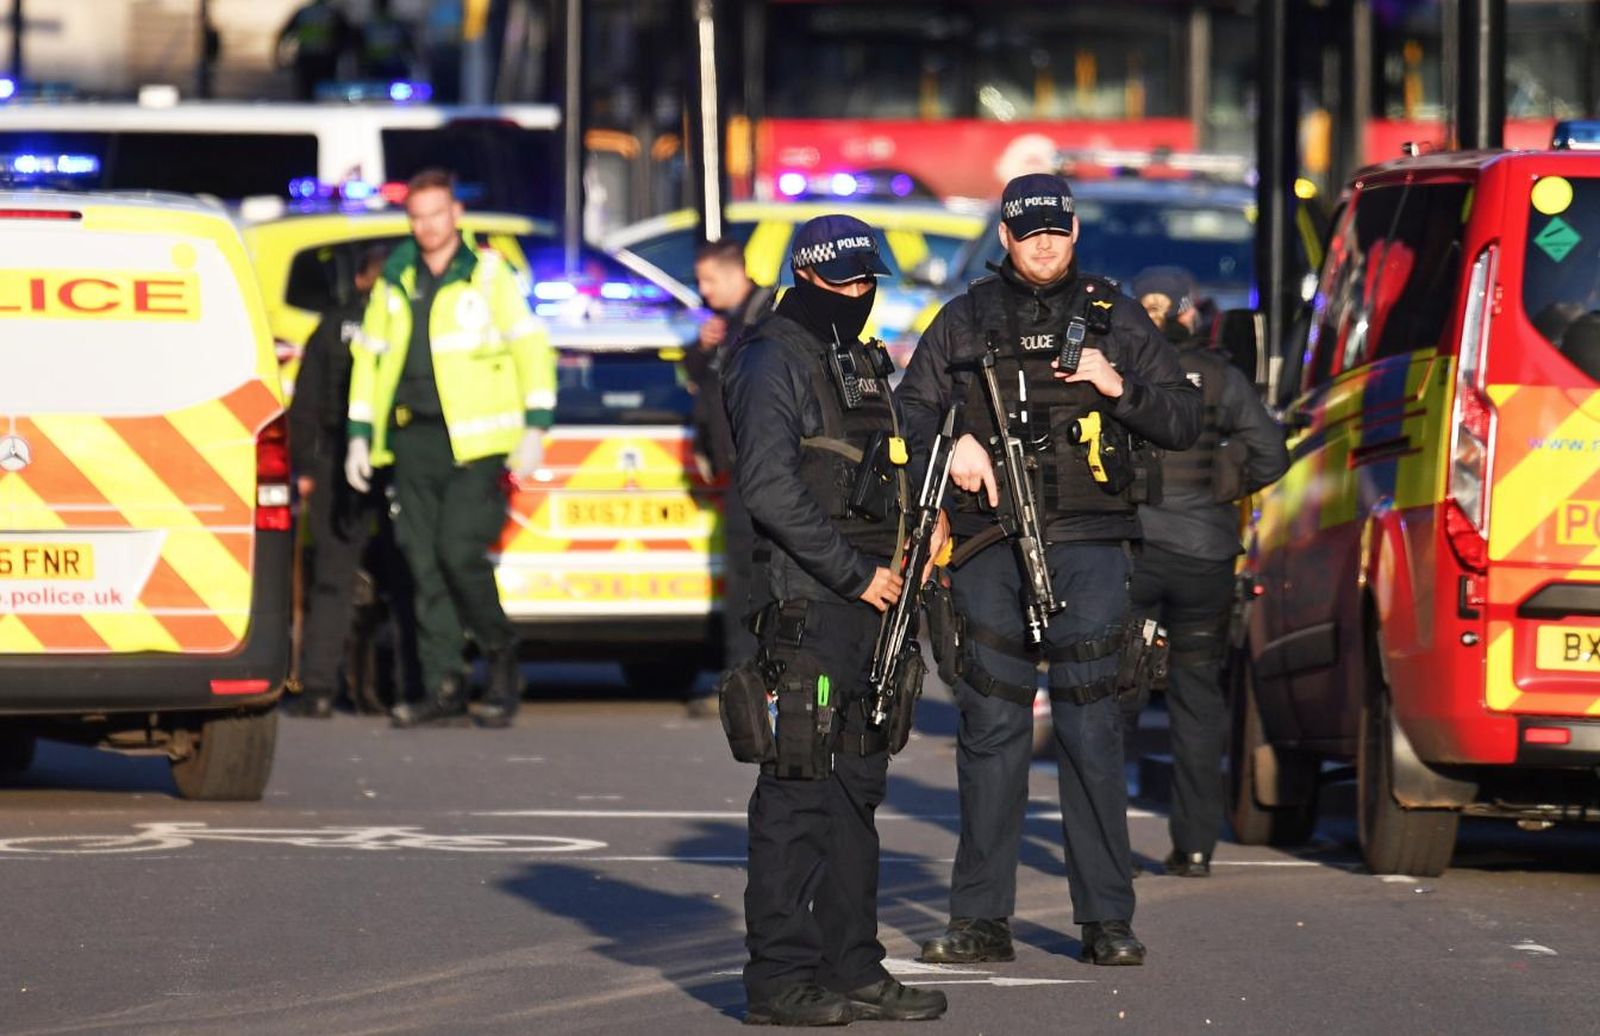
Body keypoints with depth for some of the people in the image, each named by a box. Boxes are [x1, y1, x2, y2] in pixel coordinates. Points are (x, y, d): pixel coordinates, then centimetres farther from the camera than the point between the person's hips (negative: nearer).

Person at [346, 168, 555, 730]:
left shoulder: (489, 273, 3)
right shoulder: (394, 282, 15)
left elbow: (531, 346, 1)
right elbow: (369, 357, 20)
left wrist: (534, 428, -6)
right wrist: (360, 435, 13)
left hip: (475, 440, -4)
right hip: (412, 439, 5)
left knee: (459, 551, -15)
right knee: (425, 563, 1)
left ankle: (501, 655, 7)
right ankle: (442, 688, 4)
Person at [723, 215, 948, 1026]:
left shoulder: (863, 362, 20)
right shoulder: (774, 361, -8)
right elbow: (769, 487, -18)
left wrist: (908, 550, 8)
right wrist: (856, 573, -16)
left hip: (866, 603, 9)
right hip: (802, 608, -9)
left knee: (858, 786, 11)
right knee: (798, 788, -8)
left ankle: (851, 967, 16)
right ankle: (780, 975, -5)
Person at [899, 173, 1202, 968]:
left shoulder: (1113, 318, 11)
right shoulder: (965, 320, 13)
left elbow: (1182, 421, 10)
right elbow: (911, 410, 13)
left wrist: (1118, 386, -7)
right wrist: (952, 444, -7)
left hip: (1085, 545, -1)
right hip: (987, 544, 1)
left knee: (1091, 727, -5)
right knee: (990, 729, 2)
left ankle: (1106, 918, -2)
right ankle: (981, 920, 6)